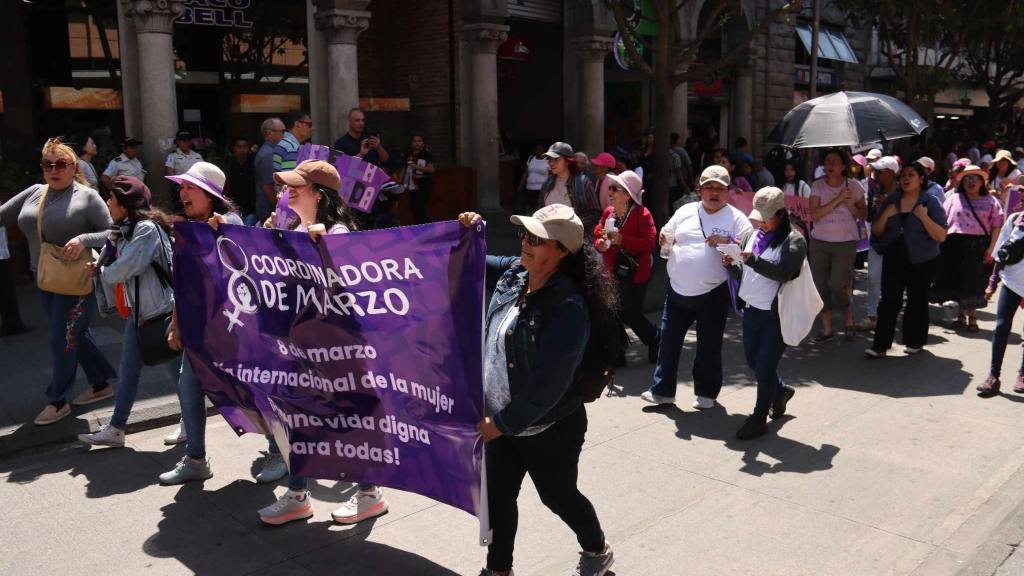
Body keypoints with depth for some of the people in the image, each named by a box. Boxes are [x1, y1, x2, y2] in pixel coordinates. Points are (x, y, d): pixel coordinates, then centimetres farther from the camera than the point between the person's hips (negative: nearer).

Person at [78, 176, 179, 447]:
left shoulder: (147, 229, -17)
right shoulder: (125, 230, 12)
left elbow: (121, 271, -19)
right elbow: (114, 266, 12)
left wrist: (101, 271, 1)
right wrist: (99, 267, -9)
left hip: (159, 311, -9)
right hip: (136, 311, 9)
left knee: (176, 368, 4)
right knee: (128, 372, 13)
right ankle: (115, 429, 21)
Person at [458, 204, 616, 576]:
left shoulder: (568, 307, -28)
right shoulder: (514, 272, -5)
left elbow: (548, 384, -28)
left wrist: (503, 423, -22)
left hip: (548, 429, -6)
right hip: (502, 419, 7)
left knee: (558, 497, 17)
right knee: (497, 497, 16)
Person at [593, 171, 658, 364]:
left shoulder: (642, 214, -14)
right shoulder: (608, 212, 5)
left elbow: (649, 242, -21)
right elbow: (598, 234, 15)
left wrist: (622, 240, -25)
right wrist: (599, 243, -9)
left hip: (634, 273, -6)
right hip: (612, 272, 6)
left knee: (630, 314, 2)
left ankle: (654, 340, 30)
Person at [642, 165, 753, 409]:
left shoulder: (736, 218, -2)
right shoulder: (685, 211, 8)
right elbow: (667, 242, 14)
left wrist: (727, 242, -23)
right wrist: (664, 241, -9)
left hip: (712, 294, -3)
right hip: (678, 291, 3)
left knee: (709, 346, 8)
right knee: (669, 341, 8)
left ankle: (706, 393, 24)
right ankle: (662, 390, 19)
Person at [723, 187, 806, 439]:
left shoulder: (794, 240, -11)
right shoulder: (755, 235, 11)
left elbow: (783, 272, -24)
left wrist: (752, 259, -33)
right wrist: (733, 263, 0)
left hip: (776, 315, -7)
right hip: (752, 310, 7)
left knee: (764, 369, -2)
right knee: (753, 362, 19)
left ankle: (759, 418, 13)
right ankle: (780, 390, 45)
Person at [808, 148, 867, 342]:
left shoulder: (853, 185, -2)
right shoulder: (818, 185, -2)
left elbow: (864, 215, 5)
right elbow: (814, 214, -13)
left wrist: (852, 207, -15)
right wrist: (837, 199, -19)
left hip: (846, 242, -2)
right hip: (820, 241, 2)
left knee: (837, 285, -7)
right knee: (820, 285, 3)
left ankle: (849, 322, 19)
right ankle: (827, 330, 15)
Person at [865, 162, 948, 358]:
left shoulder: (930, 202, -4)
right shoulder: (891, 201, 7)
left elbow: (941, 236, -10)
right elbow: (876, 232, 7)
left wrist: (923, 217, -21)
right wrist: (885, 215, -10)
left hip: (921, 261, -2)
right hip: (894, 259, 2)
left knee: (917, 301, 8)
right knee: (889, 301, -4)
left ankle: (915, 342, 22)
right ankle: (880, 345, -4)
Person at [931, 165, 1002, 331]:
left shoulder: (991, 201, 8)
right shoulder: (954, 199, 10)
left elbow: (997, 226, 1)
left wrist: (991, 248, -9)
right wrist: (941, 243, -5)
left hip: (980, 247, -1)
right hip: (955, 245, 1)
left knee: (975, 282, 3)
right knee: (956, 280, 4)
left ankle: (971, 316, 15)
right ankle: (960, 315, 18)